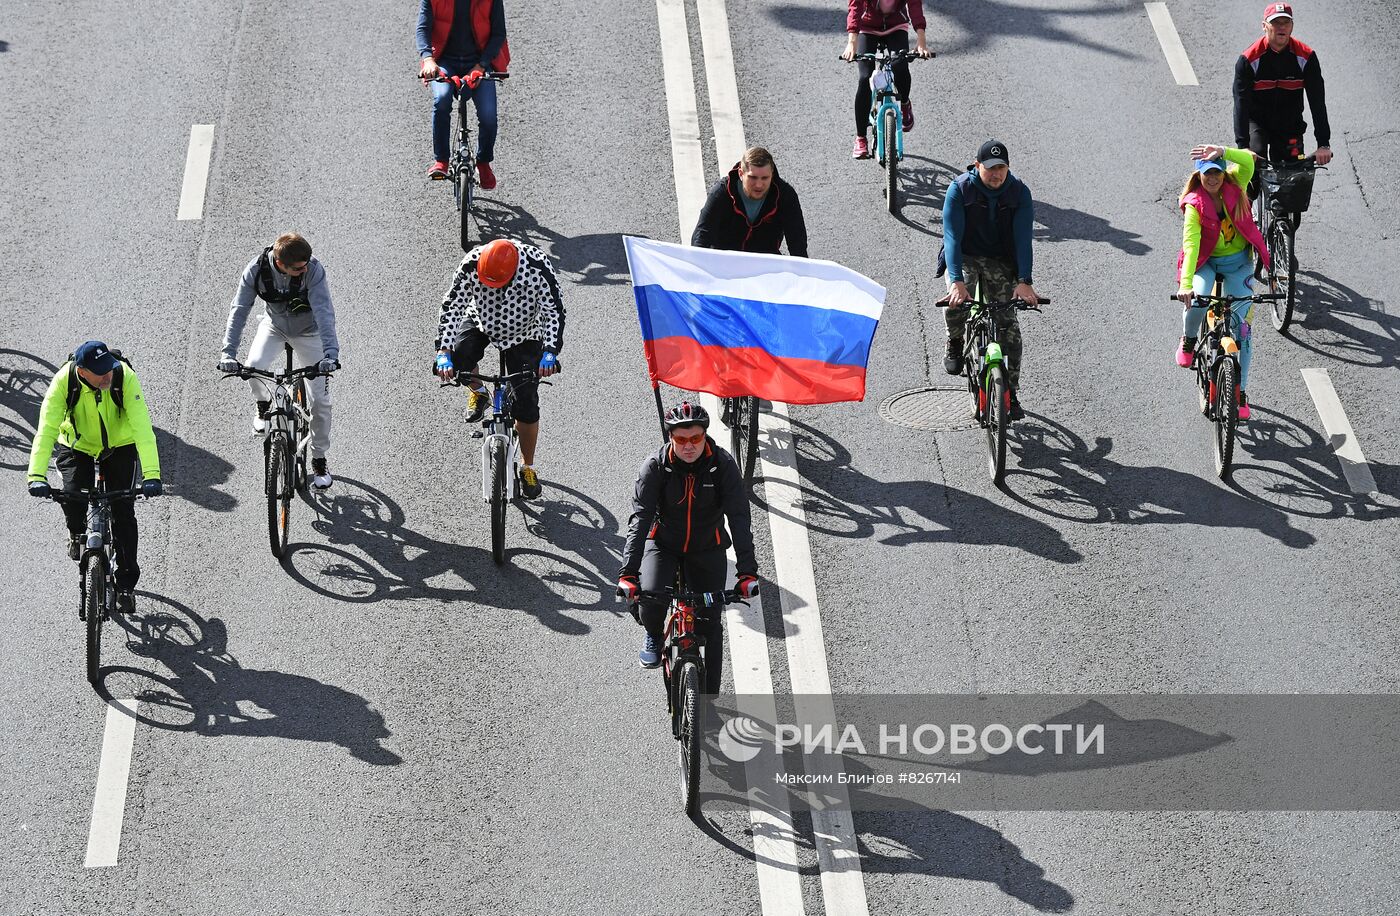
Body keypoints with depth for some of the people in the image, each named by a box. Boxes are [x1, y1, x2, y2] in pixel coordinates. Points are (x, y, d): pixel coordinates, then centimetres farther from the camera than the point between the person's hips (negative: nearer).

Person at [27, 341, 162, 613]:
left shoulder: (124, 377, -32)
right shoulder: (64, 381, -30)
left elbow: (142, 427, -37)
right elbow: (46, 429, -34)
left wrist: (151, 475, -47)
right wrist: (37, 476, -46)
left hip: (119, 445, 0)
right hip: (77, 445, 0)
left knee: (123, 510, -10)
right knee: (72, 496, -22)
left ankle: (126, 585, 3)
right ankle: (77, 535, 15)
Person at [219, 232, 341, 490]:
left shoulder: (313, 270, -33)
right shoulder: (256, 270, -27)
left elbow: (324, 312, -39)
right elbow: (239, 311, -27)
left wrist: (330, 353, -52)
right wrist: (228, 353, -38)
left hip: (308, 331, -1)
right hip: (274, 326, 1)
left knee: (320, 399, -7)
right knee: (254, 367, -29)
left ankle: (319, 461, 14)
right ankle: (263, 405, 7)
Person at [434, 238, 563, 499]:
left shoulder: (538, 267, -33)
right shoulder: (472, 265, -30)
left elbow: (554, 311, -27)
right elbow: (452, 306, -26)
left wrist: (550, 353, -39)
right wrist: (444, 352, -35)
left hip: (524, 333, -1)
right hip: (481, 321, 1)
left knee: (526, 406, -6)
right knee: (459, 356, -31)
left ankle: (528, 468, 16)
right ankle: (478, 394, 5)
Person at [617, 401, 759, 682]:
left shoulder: (723, 464, -19)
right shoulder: (655, 466, -20)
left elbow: (739, 518, -23)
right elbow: (640, 519, -26)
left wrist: (747, 572, -34)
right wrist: (628, 573, -37)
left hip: (707, 548, 1)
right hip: (664, 543, -1)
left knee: (711, 624, -3)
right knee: (650, 599, -25)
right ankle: (654, 635, 11)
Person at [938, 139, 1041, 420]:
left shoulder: (1019, 192, -14)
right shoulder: (959, 189, -19)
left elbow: (1023, 238, -20)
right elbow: (953, 236, -25)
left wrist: (1024, 281, -34)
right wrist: (957, 280, -38)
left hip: (1001, 261, 1)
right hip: (964, 256, -1)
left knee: (1008, 323, -10)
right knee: (956, 303, -30)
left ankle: (1011, 393, -1)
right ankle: (955, 343, 4)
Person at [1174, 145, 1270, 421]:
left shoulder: (1235, 188, -9)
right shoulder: (1194, 204, -17)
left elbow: (1248, 161, -28)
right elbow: (1190, 243, -29)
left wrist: (1222, 152, -44)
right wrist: (1186, 283, -40)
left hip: (1238, 262, 2)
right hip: (1206, 262, -2)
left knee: (1242, 325, -4)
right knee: (1197, 302, -31)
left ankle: (1240, 393, 3)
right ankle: (1188, 341, 5)